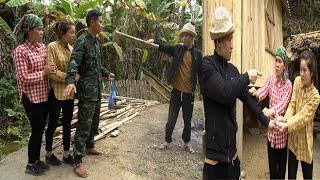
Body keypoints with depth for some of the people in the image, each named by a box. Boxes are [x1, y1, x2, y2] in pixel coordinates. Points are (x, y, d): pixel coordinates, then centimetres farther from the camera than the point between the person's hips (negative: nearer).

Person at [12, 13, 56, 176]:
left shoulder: (43, 47, 6)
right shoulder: (20, 51, -14)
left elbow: (50, 66, 17)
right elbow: (23, 78, -17)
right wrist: (43, 73, -18)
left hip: (44, 95, 7)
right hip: (31, 97, -7)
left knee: (40, 129, 15)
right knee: (36, 130, 2)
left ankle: (37, 159, 31)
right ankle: (30, 164, 20)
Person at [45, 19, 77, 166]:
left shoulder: (71, 48, 7)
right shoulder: (52, 47, -12)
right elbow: (51, 72, -18)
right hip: (56, 92, -6)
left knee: (67, 124, 14)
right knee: (53, 124, 9)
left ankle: (66, 154, 27)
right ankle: (49, 154, 27)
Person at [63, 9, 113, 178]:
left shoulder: (97, 41, 13)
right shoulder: (82, 40, -14)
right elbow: (74, 61, -28)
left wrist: (106, 73, 32)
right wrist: (71, 81, -43)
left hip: (97, 88, 9)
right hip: (87, 89, -9)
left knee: (94, 121, 20)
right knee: (84, 126, -5)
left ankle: (89, 147, 38)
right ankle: (78, 161, 4)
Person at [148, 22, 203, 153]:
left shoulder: (197, 54, -1)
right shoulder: (177, 49, 2)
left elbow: (200, 73, 2)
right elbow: (165, 48, -12)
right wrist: (154, 41, -30)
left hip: (189, 92, 0)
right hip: (176, 90, 0)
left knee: (187, 119, 13)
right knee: (171, 118, 8)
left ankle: (186, 143, 30)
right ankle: (167, 141, 26)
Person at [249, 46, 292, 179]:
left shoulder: (288, 85, -10)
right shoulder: (271, 80, 0)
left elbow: (283, 104, -26)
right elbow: (262, 92, -16)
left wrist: (271, 111, -46)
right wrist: (255, 93, -40)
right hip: (271, 129, 3)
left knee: (281, 167, 12)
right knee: (272, 168, 14)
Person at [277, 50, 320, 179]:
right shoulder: (297, 81, -5)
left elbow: (302, 117, -22)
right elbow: (292, 103, -4)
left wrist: (286, 126, -35)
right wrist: (285, 118, -21)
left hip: (304, 139, -4)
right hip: (293, 137, 4)